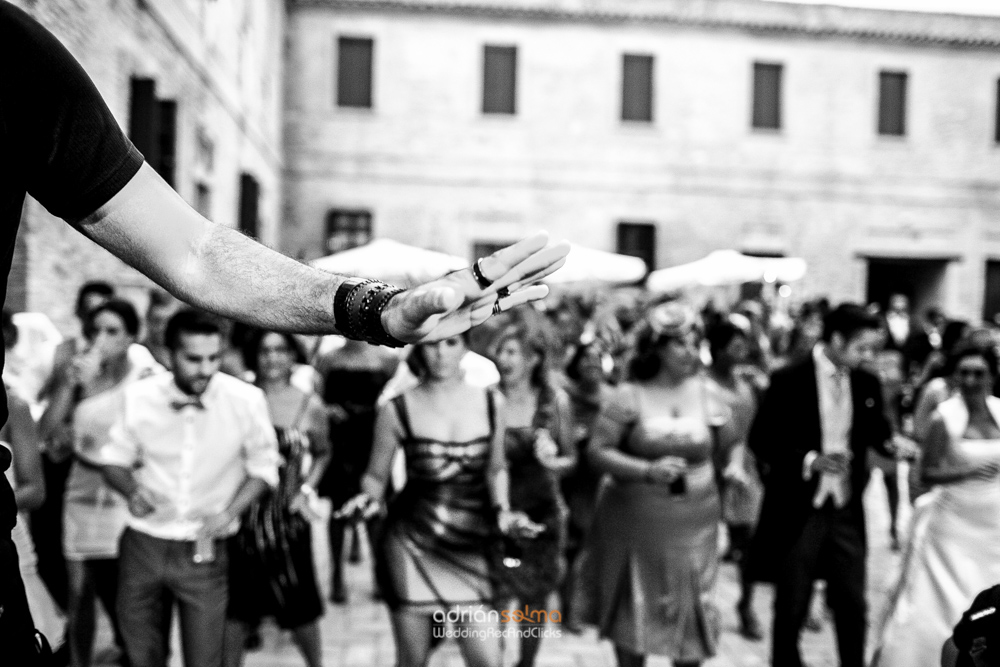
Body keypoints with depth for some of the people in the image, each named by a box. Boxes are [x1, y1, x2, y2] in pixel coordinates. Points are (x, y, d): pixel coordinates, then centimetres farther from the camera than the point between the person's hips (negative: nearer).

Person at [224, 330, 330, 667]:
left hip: (288, 517, 0)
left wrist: (307, 489, -2)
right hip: (243, 514, 0)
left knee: (300, 606, 9)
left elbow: (322, 454, 12)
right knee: (236, 605, 9)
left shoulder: (310, 405, -4)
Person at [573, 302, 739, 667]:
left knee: (692, 615, 5)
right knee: (633, 613, 13)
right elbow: (597, 452, -11)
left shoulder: (708, 393, -1)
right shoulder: (629, 397, -9)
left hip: (692, 525, 2)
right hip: (635, 524, -1)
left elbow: (724, 452, 11)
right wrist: (649, 470, -22)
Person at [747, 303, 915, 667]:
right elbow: (760, 441, -11)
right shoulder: (789, 380, -13)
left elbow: (874, 430, 16)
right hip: (797, 511, -4)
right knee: (791, 607, 9)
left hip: (846, 510, 4)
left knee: (853, 603, 10)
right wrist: (809, 461, -23)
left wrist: (891, 443, -6)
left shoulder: (866, 383, 2)